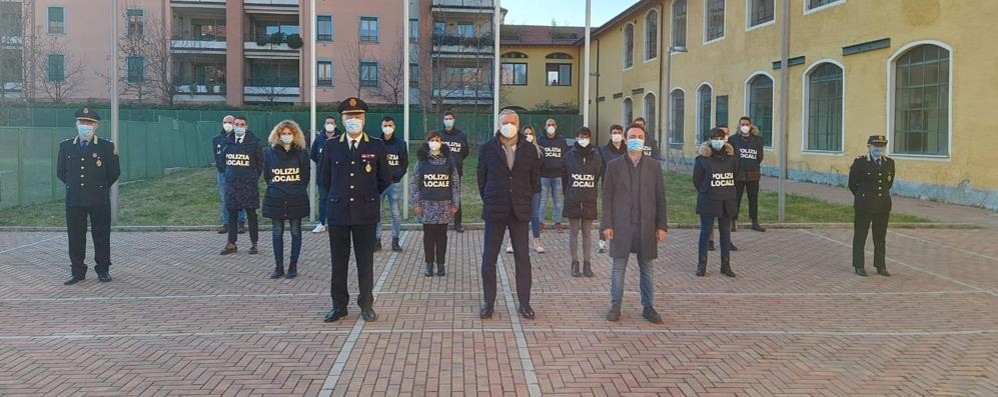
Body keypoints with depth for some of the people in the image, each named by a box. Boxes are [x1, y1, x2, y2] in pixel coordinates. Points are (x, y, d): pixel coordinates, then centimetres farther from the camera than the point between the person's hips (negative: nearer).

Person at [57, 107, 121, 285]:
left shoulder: (107, 147, 0)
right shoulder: (65, 146, 8)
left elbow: (114, 172, 6)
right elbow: (60, 171, 17)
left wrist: (101, 187, 8)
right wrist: (73, 186, 13)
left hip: (99, 200, -2)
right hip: (74, 200, 2)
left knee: (101, 236, 4)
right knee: (75, 237, 5)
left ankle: (103, 270, 15)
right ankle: (77, 272, 14)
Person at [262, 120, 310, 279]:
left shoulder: (302, 152, 0)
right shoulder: (270, 152, 3)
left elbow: (306, 175, 5)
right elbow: (266, 175, 10)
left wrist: (298, 189, 4)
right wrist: (275, 188, 7)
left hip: (296, 199, -1)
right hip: (275, 199, 1)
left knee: (295, 232, 4)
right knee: (277, 233, 5)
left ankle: (293, 266, 10)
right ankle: (278, 267, 11)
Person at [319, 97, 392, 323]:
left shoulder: (377, 146, 2)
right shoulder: (331, 146, 5)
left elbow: (385, 179, 9)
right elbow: (324, 179, 13)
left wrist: (367, 195, 10)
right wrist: (340, 195, 12)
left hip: (365, 213, -1)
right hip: (338, 211, 1)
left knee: (365, 261, 5)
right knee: (338, 262, 6)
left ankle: (366, 305, 16)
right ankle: (339, 305, 16)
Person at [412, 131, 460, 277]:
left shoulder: (449, 160, 2)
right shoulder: (421, 160, 1)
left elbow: (455, 183, 3)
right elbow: (415, 182, 3)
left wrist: (455, 203, -1)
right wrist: (416, 203, -2)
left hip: (444, 204, 0)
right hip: (427, 204, 0)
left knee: (441, 235, 6)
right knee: (428, 235, 5)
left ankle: (441, 264, 15)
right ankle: (429, 264, 15)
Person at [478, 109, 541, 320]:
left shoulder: (529, 149, 2)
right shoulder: (487, 149, 0)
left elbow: (535, 179, 10)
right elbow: (482, 178, 8)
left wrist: (524, 200, 12)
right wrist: (489, 201, 10)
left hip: (519, 211, 1)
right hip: (495, 211, 0)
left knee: (522, 258, 4)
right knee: (489, 258, 2)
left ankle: (524, 303, 14)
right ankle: (489, 302, 15)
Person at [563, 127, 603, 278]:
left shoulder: (596, 156, 3)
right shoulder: (569, 156, 1)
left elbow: (602, 175, 7)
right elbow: (564, 176, 5)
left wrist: (591, 189, 4)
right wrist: (567, 194, 3)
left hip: (589, 200, 0)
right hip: (572, 200, 0)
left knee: (587, 233, 6)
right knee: (573, 232, 5)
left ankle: (587, 263, 13)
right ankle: (575, 263, 13)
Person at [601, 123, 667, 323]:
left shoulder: (654, 165, 6)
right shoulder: (614, 165, 3)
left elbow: (660, 197, 5)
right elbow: (607, 197, 1)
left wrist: (661, 225, 0)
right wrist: (607, 224, -6)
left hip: (646, 226, 1)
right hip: (621, 226, -1)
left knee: (647, 268, 9)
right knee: (618, 267, 5)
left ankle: (648, 307, 19)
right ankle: (615, 306, 15)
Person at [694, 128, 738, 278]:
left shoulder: (731, 157, 5)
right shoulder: (703, 158, -5)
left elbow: (735, 175, 16)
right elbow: (697, 180, -1)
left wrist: (727, 192, 12)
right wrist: (706, 193, 4)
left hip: (727, 202, 4)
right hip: (708, 202, -4)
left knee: (726, 232, 8)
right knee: (705, 232, 1)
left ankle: (725, 264, 16)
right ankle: (701, 264, 9)